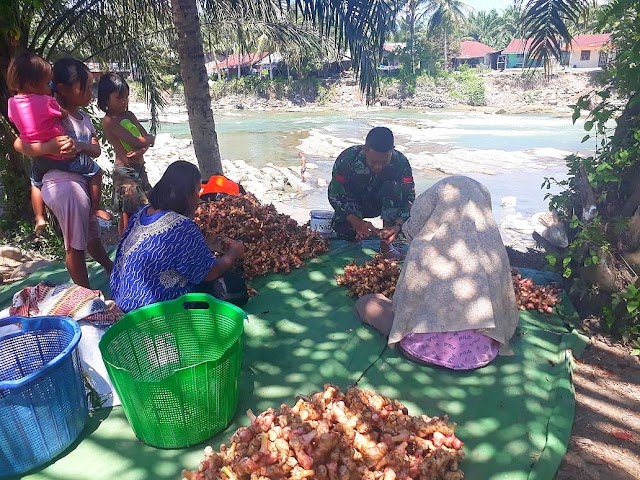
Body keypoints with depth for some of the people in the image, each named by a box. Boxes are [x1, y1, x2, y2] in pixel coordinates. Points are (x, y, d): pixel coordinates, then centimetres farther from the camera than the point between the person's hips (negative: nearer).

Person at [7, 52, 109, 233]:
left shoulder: (12, 102, -1)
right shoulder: (46, 102, -22)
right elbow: (64, 115, -5)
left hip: (39, 158, 7)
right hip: (62, 156, -7)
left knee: (36, 183, 35)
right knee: (95, 171, 11)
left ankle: (39, 218, 43)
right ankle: (95, 209, 18)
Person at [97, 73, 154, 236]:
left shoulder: (129, 115, 12)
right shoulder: (109, 121, -11)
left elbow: (147, 137, 6)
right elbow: (137, 141, -20)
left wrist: (142, 150, -14)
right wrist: (150, 139, -1)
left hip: (139, 168, 8)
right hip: (125, 171, -8)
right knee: (127, 215, -4)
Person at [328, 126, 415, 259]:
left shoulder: (400, 162, -25)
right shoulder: (347, 159, -28)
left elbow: (409, 197, -24)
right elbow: (335, 195, -25)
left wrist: (398, 225, -42)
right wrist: (357, 222, -39)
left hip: (381, 203, 2)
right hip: (353, 203, -2)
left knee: (394, 186, -31)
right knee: (344, 230, -32)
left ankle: (386, 243, -23)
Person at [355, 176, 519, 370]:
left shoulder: (425, 246, -16)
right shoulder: (494, 246, -8)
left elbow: (404, 299, -5)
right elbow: (507, 307, 2)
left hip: (428, 350, -4)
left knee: (365, 302, 12)